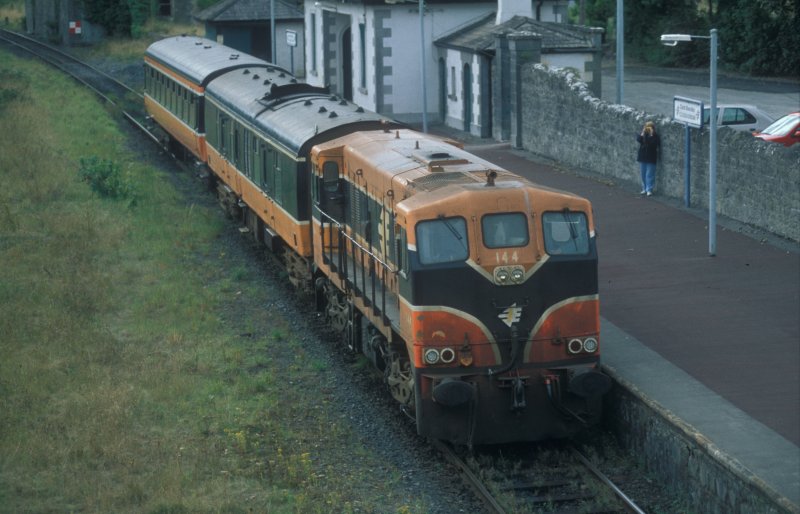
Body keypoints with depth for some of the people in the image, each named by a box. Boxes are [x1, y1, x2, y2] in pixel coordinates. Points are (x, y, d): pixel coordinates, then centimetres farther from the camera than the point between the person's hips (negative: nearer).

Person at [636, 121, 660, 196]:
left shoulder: (655, 136, -5)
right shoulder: (643, 134, 7)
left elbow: (654, 143, -22)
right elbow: (638, 139, -10)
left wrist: (651, 135, -22)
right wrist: (642, 133, -19)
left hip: (651, 159, -5)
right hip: (642, 157, 5)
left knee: (649, 175, -6)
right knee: (643, 174, 11)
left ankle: (649, 190, -3)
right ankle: (644, 188, 21)